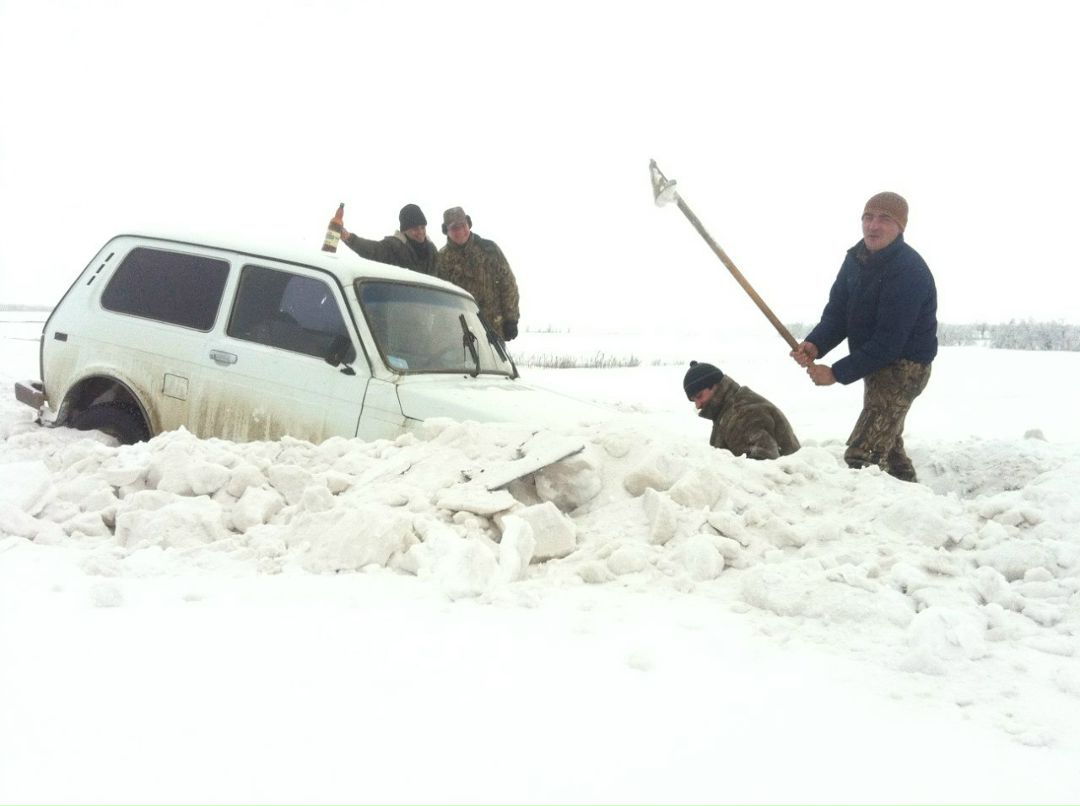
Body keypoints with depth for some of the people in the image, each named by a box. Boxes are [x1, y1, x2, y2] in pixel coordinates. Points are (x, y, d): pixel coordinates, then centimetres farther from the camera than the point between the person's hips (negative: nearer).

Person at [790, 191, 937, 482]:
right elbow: (836, 312, -2)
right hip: (877, 364, 10)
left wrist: (838, 372, -27)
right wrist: (815, 345, -22)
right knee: (887, 444, 27)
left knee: (861, 456, -18)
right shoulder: (855, 259, 0)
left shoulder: (909, 271, -26)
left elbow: (889, 341, -29)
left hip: (904, 368, -10)